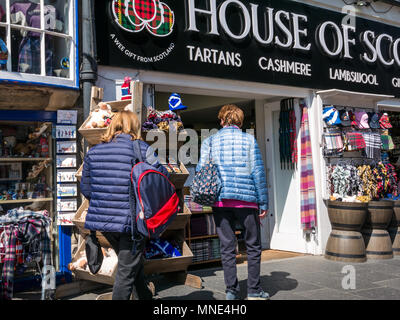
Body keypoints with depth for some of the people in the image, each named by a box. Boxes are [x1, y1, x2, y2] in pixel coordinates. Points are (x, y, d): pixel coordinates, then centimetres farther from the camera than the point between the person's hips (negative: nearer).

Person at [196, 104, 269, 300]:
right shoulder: (249, 140, 1)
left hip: (220, 201, 2)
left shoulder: (209, 142, 6)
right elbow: (258, 172, -3)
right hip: (246, 201, -2)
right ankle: (254, 291, 12)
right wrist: (263, 203, 1)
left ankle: (231, 291, 10)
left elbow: (200, 171, 2)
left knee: (227, 247, 8)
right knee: (253, 246, 9)